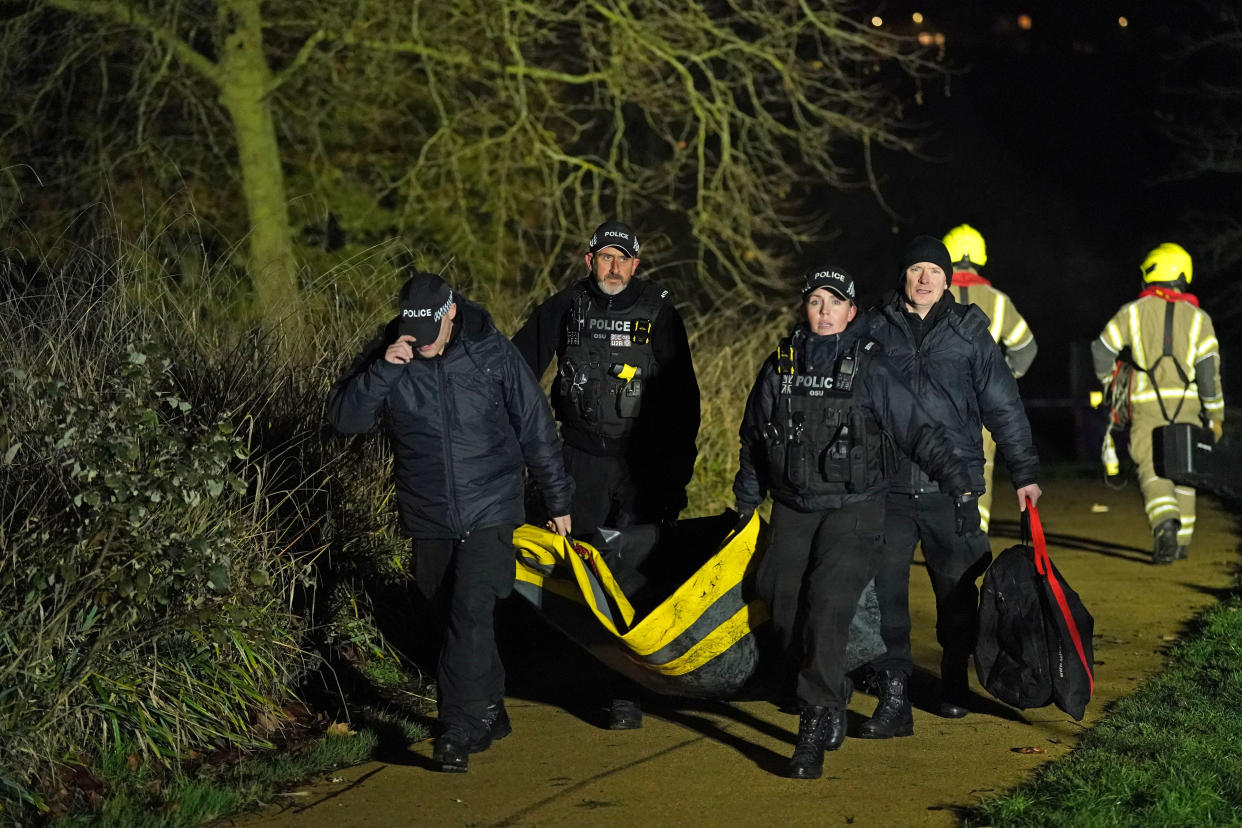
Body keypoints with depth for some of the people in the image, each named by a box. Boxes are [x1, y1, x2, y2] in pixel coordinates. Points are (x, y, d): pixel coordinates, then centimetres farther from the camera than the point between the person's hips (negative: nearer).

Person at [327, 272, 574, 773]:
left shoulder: (491, 353, -8)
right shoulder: (387, 356, -4)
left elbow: (536, 429, 2)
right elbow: (344, 419, -12)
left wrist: (558, 502, 7)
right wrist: (382, 370, -27)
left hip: (489, 513, -3)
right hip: (428, 519, 3)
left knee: (471, 613, -16)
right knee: (458, 620, 13)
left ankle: (459, 732, -16)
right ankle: (491, 715, 31)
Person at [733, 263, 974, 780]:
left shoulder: (870, 369, -5)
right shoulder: (780, 368, 6)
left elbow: (919, 432, -2)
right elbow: (753, 441, 17)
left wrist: (961, 487, -5)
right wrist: (745, 505, 18)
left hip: (853, 510, -4)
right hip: (792, 511, 4)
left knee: (827, 610, -17)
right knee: (785, 612, 1)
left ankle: (813, 730, -13)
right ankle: (831, 705, 24)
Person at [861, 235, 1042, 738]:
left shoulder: (968, 332, 6)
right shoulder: (877, 330, 7)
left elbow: (1003, 406, 9)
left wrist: (1025, 473, 7)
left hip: (951, 488, 0)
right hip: (888, 487, 0)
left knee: (956, 590, 9)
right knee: (884, 592, -7)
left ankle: (955, 682, 30)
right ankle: (893, 700, -5)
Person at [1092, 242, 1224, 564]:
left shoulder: (1133, 312, 1)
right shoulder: (1197, 318, 3)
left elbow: (1102, 350, 1)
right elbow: (1208, 369, -2)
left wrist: (1107, 381, 22)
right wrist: (1215, 414, 5)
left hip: (1147, 405, -2)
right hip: (1187, 404, 2)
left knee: (1153, 471, -9)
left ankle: (1165, 525, -35)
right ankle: (1181, 540, 21)